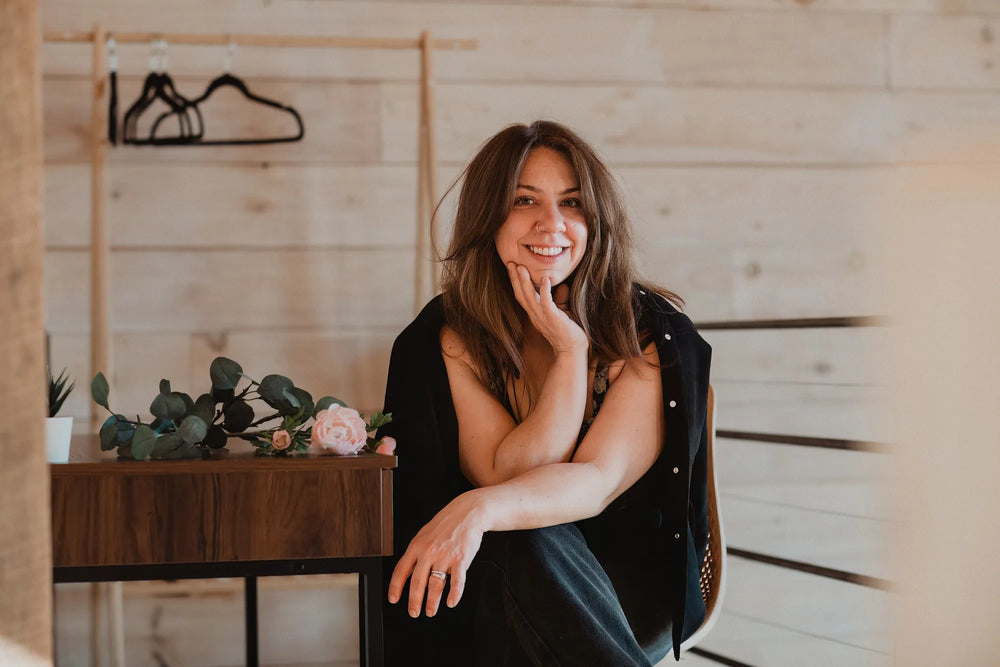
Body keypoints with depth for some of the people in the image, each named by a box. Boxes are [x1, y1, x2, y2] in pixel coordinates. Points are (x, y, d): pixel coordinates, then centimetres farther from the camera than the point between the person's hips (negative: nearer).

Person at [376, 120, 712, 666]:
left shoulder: (652, 333, -9)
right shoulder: (451, 339, -5)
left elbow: (598, 480, -21)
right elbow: (504, 475, -15)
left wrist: (480, 508, -40)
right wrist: (571, 350, -22)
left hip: (630, 582, -1)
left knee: (525, 545, -33)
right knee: (519, 550, -34)